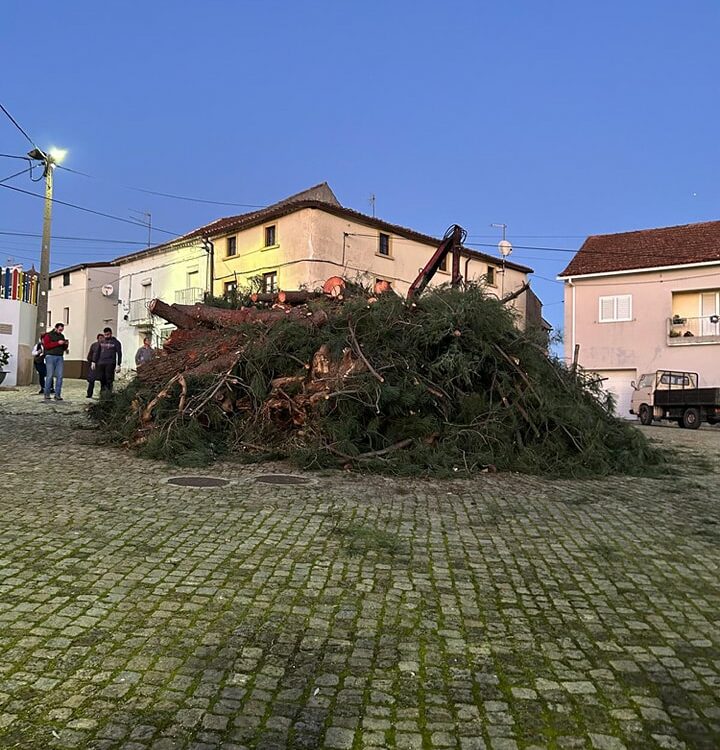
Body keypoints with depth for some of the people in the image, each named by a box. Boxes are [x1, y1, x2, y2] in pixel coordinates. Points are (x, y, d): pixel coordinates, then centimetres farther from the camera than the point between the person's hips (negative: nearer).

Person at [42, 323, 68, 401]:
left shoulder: (62, 336, 19)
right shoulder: (48, 335, 3)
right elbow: (46, 345, -11)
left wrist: (66, 344, 1)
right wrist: (57, 343, -16)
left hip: (60, 357, 5)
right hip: (50, 356, -5)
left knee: (59, 376, -3)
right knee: (50, 376, -7)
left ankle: (57, 395, 0)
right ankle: (46, 394, 1)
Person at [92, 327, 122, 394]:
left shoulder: (115, 342, 2)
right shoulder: (101, 342, 14)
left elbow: (119, 354, 0)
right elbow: (97, 352, 20)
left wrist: (118, 365, -7)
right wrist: (94, 362, 12)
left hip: (110, 364, -4)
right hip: (101, 363, 4)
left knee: (109, 380, -8)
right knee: (102, 380, 4)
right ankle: (102, 394, 10)